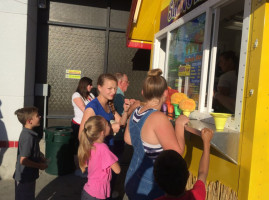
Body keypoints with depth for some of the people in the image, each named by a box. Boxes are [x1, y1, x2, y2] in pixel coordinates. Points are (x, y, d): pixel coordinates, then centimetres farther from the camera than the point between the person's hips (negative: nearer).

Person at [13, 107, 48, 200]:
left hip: (29, 176, 9)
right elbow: (23, 160, -29)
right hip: (25, 178, -9)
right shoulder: (28, 137, -28)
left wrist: (40, 158, 4)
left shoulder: (28, 133, 2)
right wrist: (40, 166, -18)